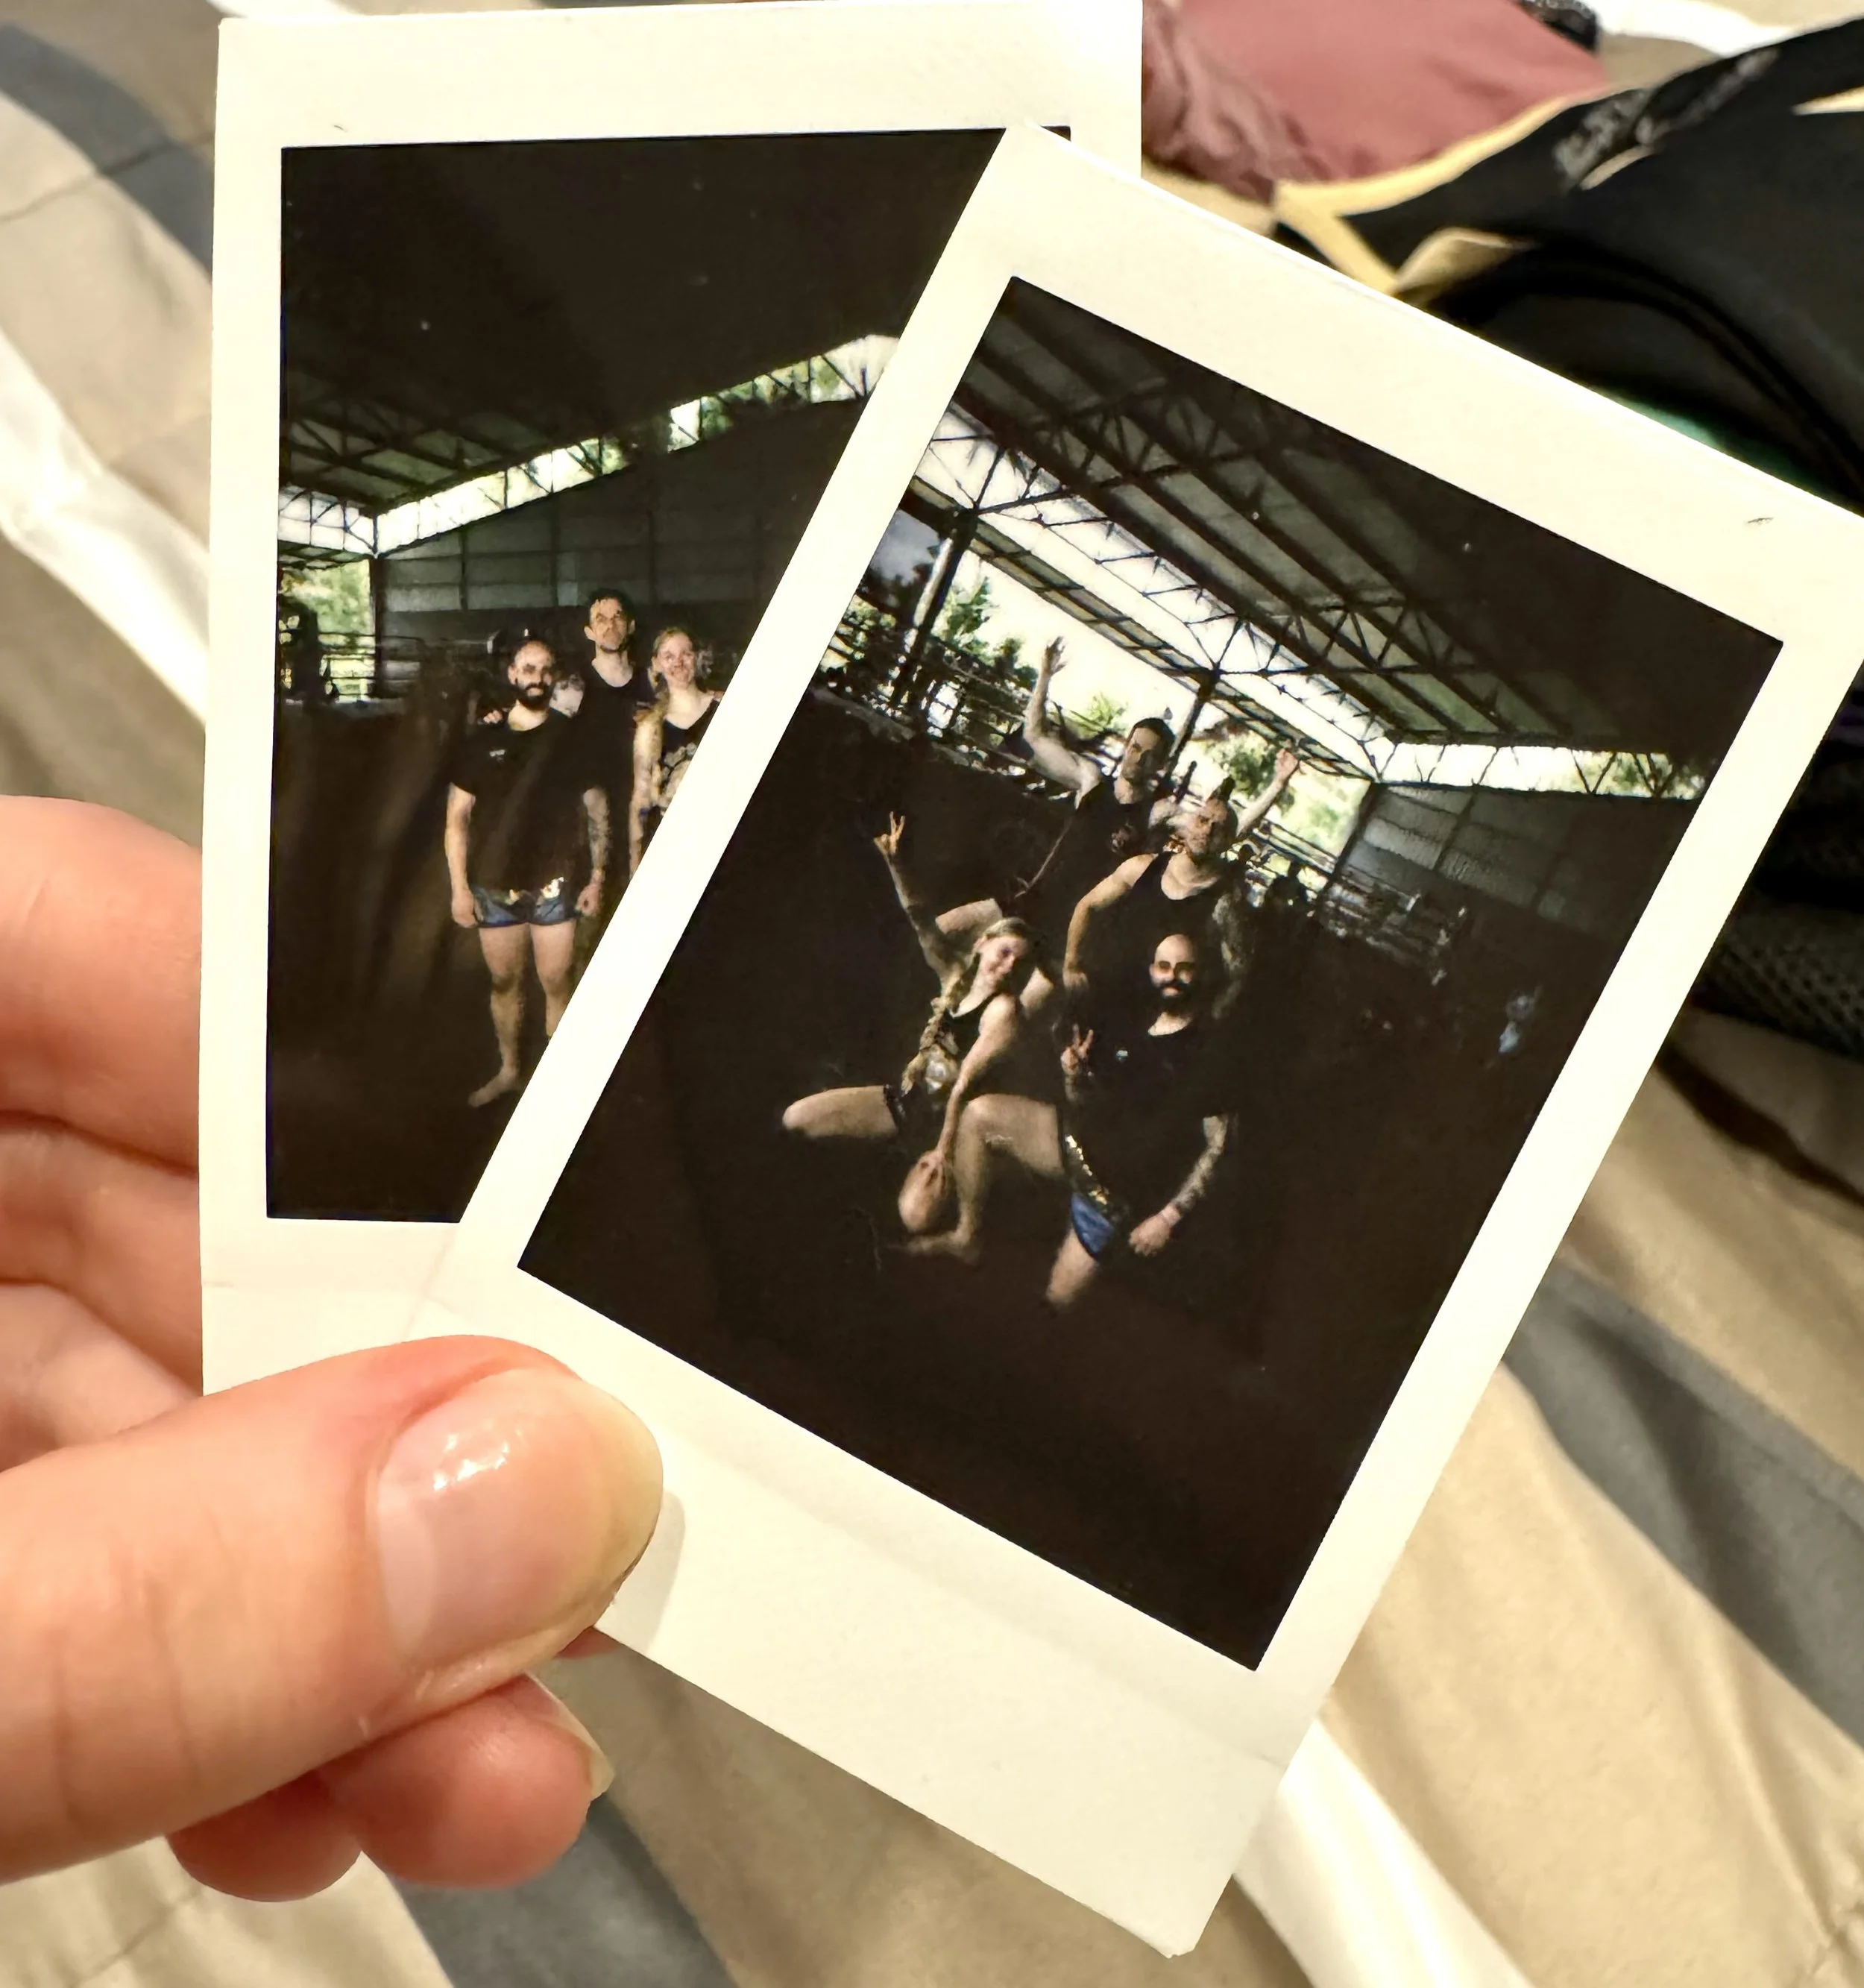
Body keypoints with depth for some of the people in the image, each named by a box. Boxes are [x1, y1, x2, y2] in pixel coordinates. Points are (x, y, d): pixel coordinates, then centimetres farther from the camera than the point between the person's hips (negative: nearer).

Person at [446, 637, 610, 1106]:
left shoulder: (572, 737, 0)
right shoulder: (481, 740, 2)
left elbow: (597, 810, 4)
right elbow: (458, 817, 4)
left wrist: (597, 877, -2)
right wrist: (459, 887, -1)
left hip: (554, 887, -2)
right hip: (494, 888, 2)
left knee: (557, 987, 1)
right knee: (504, 983, 13)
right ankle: (508, 1071, 30)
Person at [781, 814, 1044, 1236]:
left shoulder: (1005, 1011, -18)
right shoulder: (958, 975, 0)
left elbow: (965, 1086, -22)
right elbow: (922, 922, -8)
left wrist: (943, 1151, -22)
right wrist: (894, 864, -22)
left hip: (947, 1123, -6)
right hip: (906, 1099, 6)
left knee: (916, 1218, -28)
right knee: (795, 1119, -3)